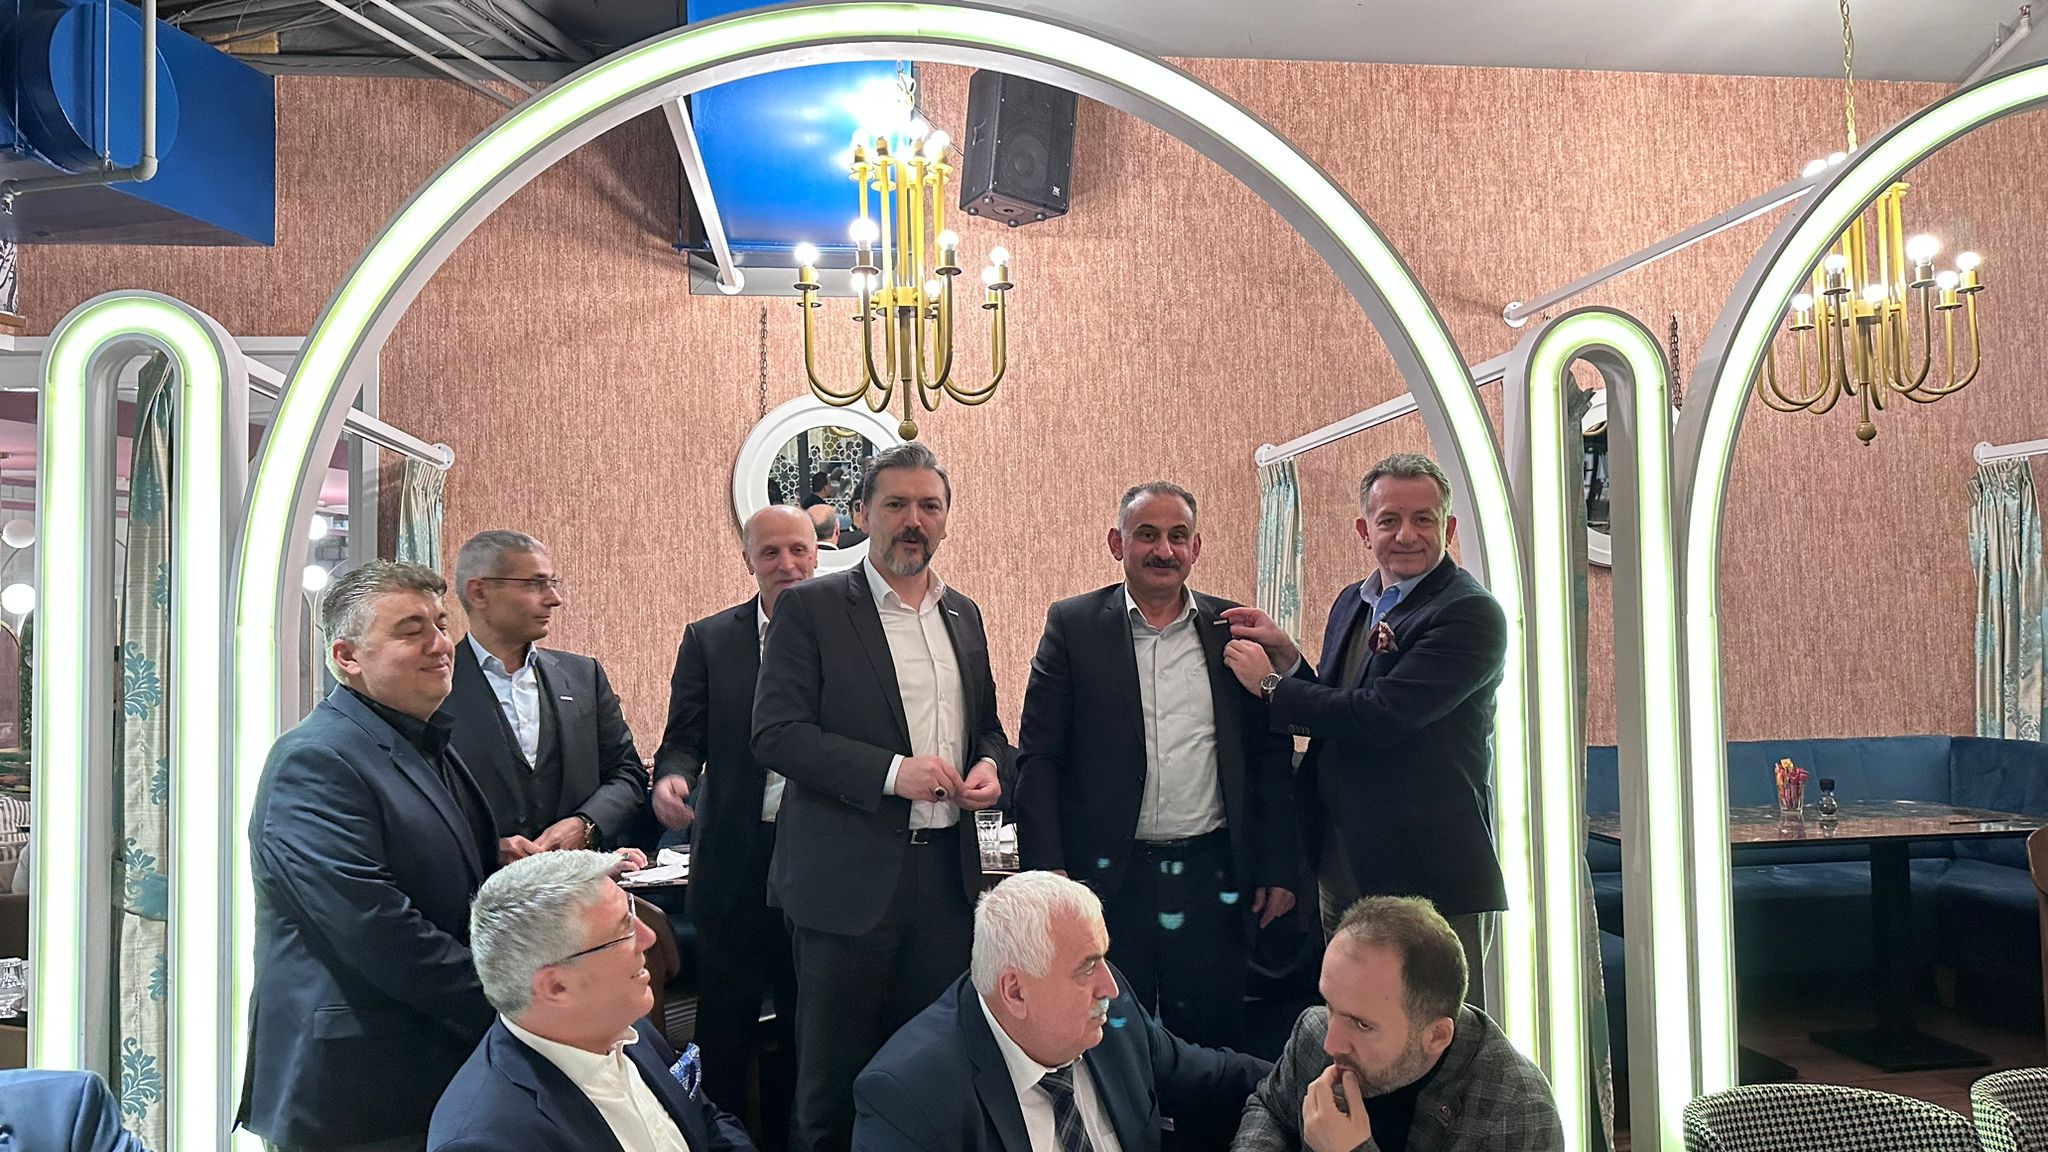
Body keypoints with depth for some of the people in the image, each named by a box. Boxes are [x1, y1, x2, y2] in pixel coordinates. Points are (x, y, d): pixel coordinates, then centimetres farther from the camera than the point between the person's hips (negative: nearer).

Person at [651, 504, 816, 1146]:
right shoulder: (708, 640, 5)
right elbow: (684, 739, 3)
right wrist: (669, 778, -17)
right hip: (736, 859, 0)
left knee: (807, 1024, 12)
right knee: (726, 1025, 8)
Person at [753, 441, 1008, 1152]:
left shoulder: (963, 615, 13)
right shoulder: (810, 608, -4)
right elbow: (776, 733, -12)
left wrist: (990, 767, 0)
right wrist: (891, 771, -21)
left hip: (946, 870, 5)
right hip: (852, 875, -5)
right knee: (833, 1075, 5)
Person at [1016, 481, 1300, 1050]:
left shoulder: (1235, 630, 7)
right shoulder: (1072, 625, 1)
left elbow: (1272, 757, 8)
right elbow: (1038, 756, -1)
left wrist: (1279, 870, 4)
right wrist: (1047, 871, -10)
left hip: (1211, 878, 2)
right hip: (1107, 877, -1)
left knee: (1210, 1041, 10)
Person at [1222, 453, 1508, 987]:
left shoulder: (1470, 613, -14)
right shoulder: (1351, 603, 12)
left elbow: (1378, 718, -22)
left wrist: (1270, 684, -10)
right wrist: (1288, 657, -2)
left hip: (1428, 880, -7)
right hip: (1339, 869, 8)